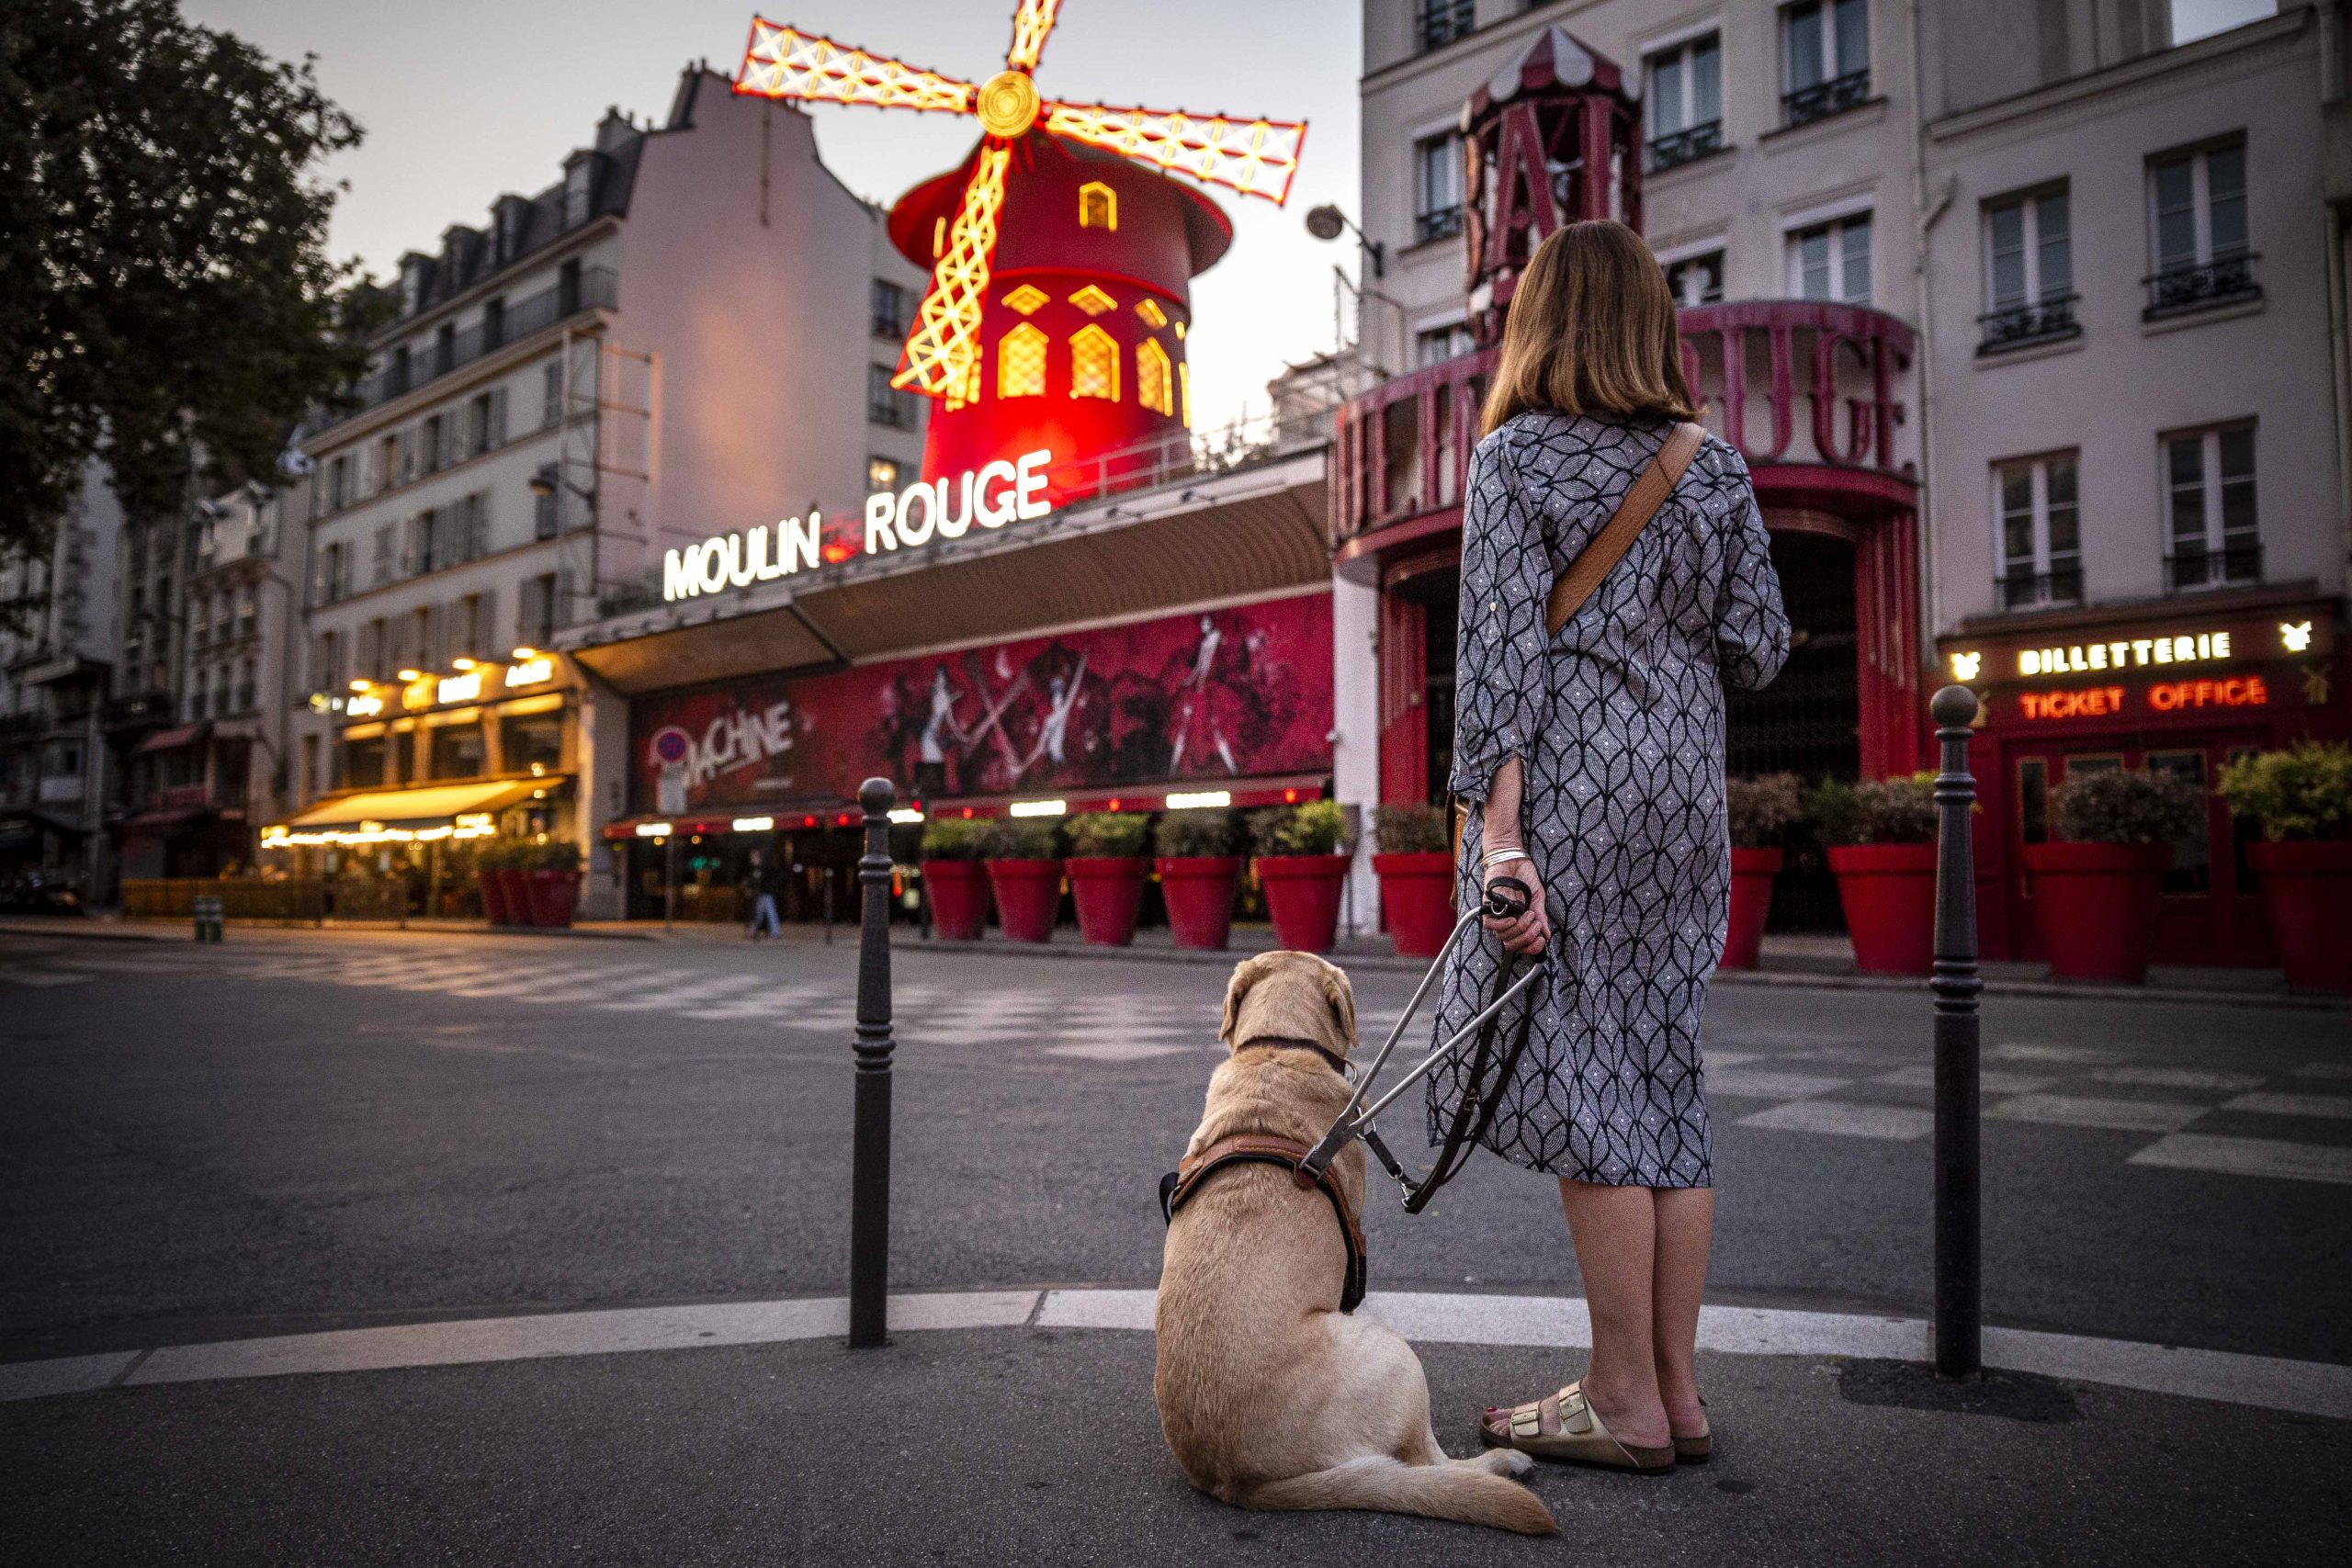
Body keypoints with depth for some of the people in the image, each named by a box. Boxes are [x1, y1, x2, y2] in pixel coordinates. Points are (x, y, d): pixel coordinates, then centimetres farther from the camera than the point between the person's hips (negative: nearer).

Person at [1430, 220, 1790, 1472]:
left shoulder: (1516, 456, -2)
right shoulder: (1715, 463, 11)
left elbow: (1501, 652, -11)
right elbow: (1758, 649, 8)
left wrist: (1496, 829, -14)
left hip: (1571, 790, -5)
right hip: (1686, 792, 6)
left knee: (1579, 1079, 0)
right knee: (1664, 1070, 10)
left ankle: (1626, 1402, 7)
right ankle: (1677, 1389, 18)